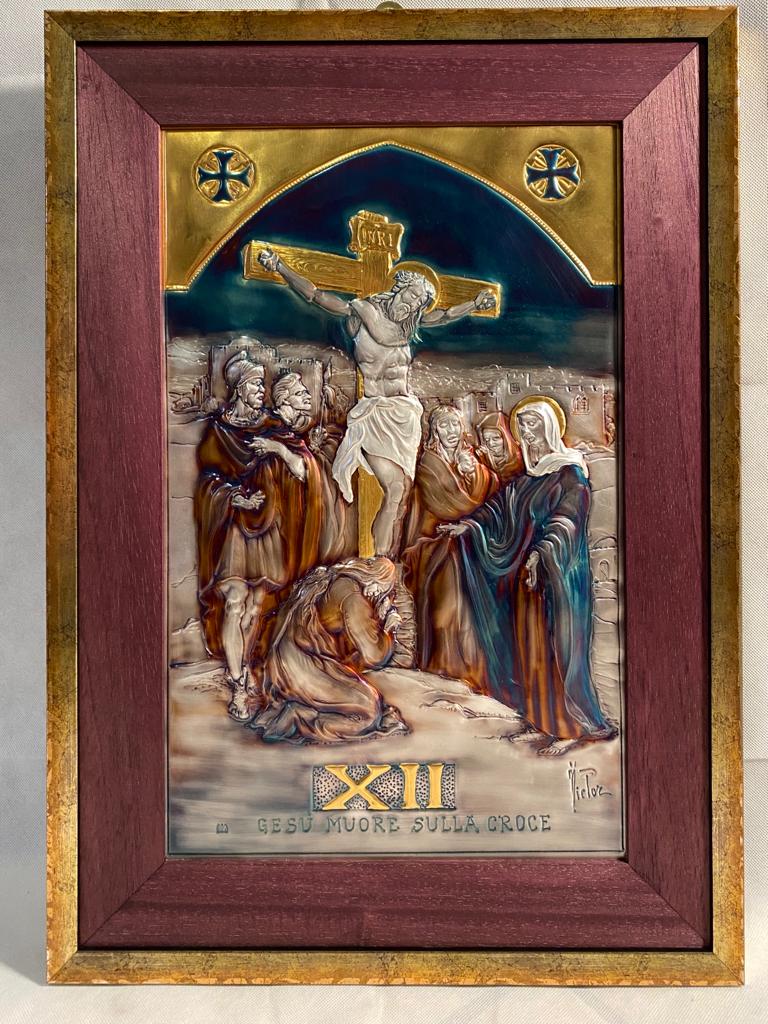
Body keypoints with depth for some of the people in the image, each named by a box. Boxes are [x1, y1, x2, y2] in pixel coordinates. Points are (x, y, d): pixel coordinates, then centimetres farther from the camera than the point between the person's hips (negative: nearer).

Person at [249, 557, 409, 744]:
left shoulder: (333, 579, 12)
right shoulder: (353, 597, -14)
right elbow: (373, 655, -15)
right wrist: (389, 631, 3)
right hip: (303, 665, -9)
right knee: (367, 708, -9)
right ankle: (293, 721, -10)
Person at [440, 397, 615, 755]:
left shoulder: (570, 473, -9)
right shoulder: (525, 476, 13)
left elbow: (565, 519, -23)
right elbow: (499, 507, 10)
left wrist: (541, 552, -37)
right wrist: (469, 525, -5)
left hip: (559, 575, -7)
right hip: (525, 572, 8)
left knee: (556, 648, -4)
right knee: (530, 647, 10)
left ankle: (569, 728, 6)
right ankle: (545, 723, 20)